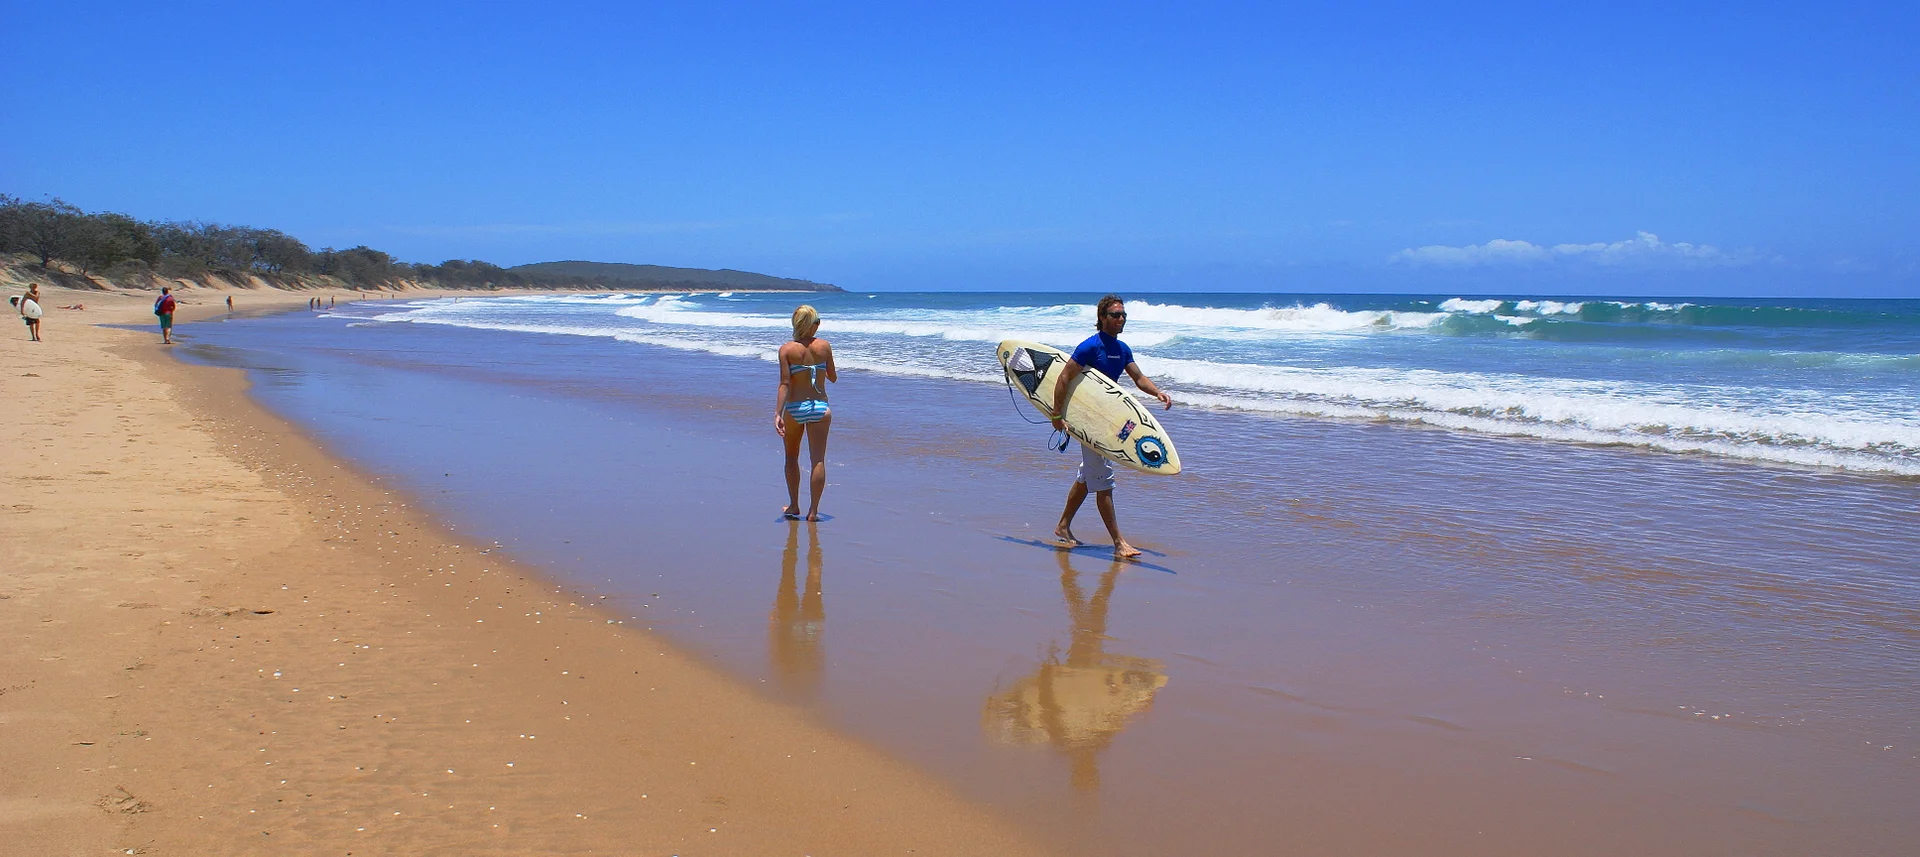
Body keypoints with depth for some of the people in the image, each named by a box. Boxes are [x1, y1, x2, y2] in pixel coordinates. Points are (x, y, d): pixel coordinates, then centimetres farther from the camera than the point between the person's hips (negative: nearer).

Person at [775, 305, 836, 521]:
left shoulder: (787, 349, -6)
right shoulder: (824, 346, -1)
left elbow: (785, 384, -13)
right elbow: (833, 378, 9)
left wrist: (777, 414, -14)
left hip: (794, 408, 0)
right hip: (820, 407, 0)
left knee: (792, 457, 18)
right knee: (818, 459, 1)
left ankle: (794, 506, 24)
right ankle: (813, 511, -1)